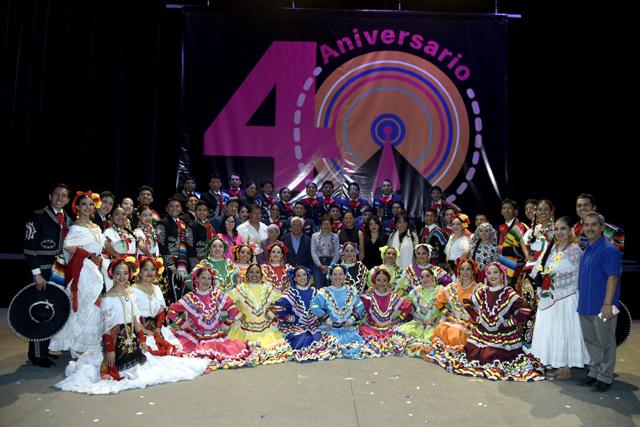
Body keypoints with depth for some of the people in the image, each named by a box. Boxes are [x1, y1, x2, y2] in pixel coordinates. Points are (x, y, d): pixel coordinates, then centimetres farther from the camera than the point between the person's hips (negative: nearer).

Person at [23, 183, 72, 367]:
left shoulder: (67, 220, 10)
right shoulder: (38, 216, -9)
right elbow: (29, 247, -14)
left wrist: (66, 269, 9)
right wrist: (37, 274, -17)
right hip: (42, 271, -6)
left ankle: (46, 348, 27)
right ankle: (37, 354, 13)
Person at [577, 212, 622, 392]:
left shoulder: (609, 249, -14)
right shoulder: (586, 250, 11)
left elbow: (613, 278, -18)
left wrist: (608, 304, -22)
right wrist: (582, 300, 15)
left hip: (602, 307, -8)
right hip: (585, 305, 8)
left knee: (605, 343, 6)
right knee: (590, 340, 17)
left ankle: (605, 377, 18)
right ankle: (594, 371, 31)